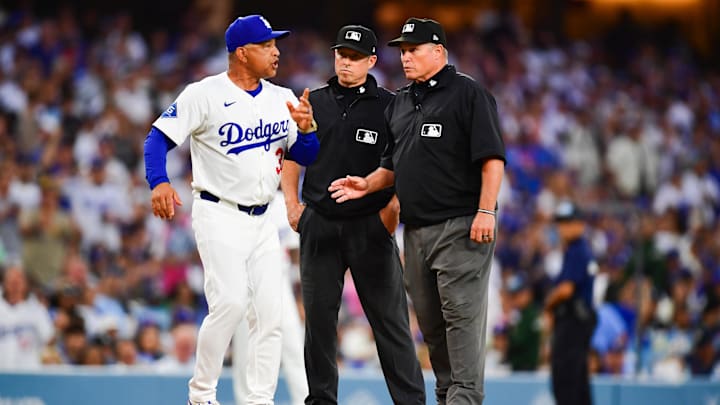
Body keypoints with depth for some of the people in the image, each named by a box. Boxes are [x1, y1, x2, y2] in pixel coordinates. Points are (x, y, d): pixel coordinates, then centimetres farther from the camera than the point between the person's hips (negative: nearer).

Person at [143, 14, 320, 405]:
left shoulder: (283, 99, 8)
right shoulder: (204, 94, -9)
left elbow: (309, 157, 9)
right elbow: (159, 137, -11)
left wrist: (306, 128, -12)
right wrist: (159, 182, -28)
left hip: (262, 222, 6)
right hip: (219, 215, -6)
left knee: (270, 311, 1)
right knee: (231, 301, -19)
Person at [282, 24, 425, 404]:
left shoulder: (389, 107, 1)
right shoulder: (313, 102, 11)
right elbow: (291, 155, 19)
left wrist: (394, 207, -8)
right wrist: (292, 203, 8)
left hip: (371, 227, -3)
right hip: (319, 226, 3)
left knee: (390, 319, -5)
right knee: (319, 317, 6)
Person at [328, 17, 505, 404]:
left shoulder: (468, 94, -5)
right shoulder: (400, 103, 19)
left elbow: (491, 158, -11)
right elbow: (393, 165, 26)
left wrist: (486, 211, -18)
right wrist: (367, 184, 7)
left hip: (460, 227, -8)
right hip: (415, 228, 8)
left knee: (461, 314, -11)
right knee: (429, 320, 10)